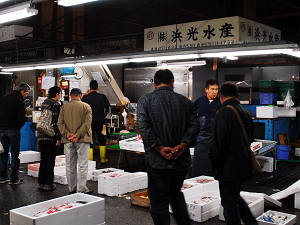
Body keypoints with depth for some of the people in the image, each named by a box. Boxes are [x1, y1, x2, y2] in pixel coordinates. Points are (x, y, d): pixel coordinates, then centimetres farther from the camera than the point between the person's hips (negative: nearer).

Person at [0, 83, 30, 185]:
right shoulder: (20, 102, -13)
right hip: (14, 130, -6)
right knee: (14, 154, 3)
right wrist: (21, 124, 4)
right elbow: (21, 120, -17)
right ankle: (13, 178, 6)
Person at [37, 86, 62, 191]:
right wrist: (58, 137, -14)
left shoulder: (44, 103, 14)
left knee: (43, 160, 14)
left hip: (41, 136, 7)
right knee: (50, 161, 1)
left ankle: (41, 183, 18)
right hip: (51, 137, -7)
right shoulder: (55, 105, -11)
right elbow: (56, 122, -17)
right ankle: (48, 184, 6)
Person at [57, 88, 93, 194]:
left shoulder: (64, 107, 8)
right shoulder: (86, 107, -1)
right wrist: (77, 135, -13)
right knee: (83, 165, 1)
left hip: (68, 141, 4)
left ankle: (72, 188, 18)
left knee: (70, 165, 11)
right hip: (82, 140, -3)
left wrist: (68, 134, -6)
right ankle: (81, 188, 0)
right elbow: (87, 123, -12)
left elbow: (60, 123, 1)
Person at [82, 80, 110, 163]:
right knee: (102, 141, 16)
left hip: (89, 122, -1)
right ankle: (103, 159, 22)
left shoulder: (85, 97, -7)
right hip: (100, 122, 2)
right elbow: (107, 110, 4)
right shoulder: (103, 97, -1)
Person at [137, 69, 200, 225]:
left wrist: (160, 148, -13)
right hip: (181, 160, 4)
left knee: (159, 203, 7)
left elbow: (144, 127, -14)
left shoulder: (145, 100, -1)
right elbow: (194, 126, -4)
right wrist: (182, 145, -10)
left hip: (157, 161, -3)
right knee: (176, 194, 26)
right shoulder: (185, 102, 7)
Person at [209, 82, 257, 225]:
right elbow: (250, 138, 19)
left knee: (230, 203, 3)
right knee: (236, 197, 24)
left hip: (228, 168, -8)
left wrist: (214, 163, -8)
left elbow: (217, 142, -19)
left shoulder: (223, 113, -17)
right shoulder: (245, 113, 9)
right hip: (244, 165, 8)